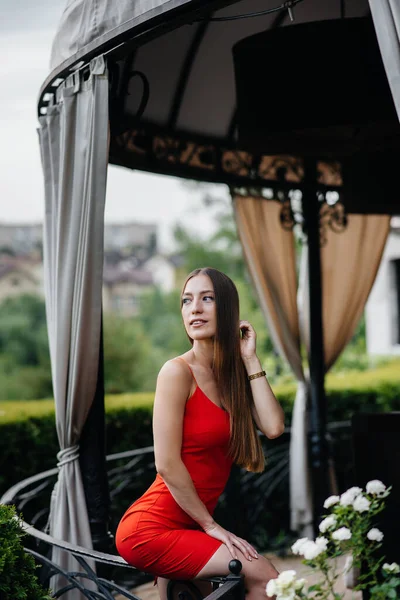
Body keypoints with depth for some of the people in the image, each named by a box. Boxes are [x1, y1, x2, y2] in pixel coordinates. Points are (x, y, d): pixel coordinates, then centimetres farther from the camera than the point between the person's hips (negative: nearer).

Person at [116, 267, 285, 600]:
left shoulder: (235, 375, 8)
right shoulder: (178, 371, -14)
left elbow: (273, 427, -9)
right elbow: (167, 464, -17)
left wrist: (250, 360, -5)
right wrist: (212, 526, -11)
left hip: (190, 525, 7)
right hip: (152, 529, -7)